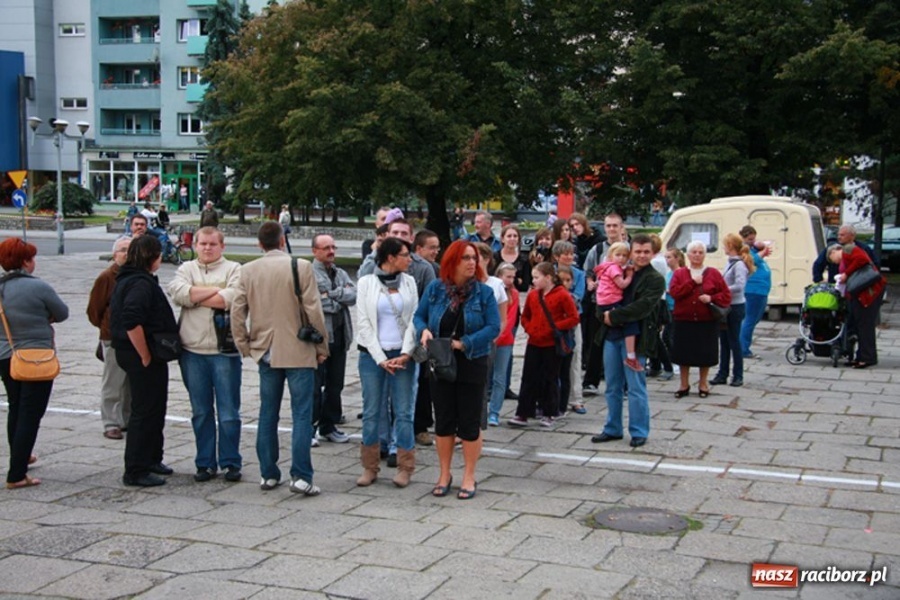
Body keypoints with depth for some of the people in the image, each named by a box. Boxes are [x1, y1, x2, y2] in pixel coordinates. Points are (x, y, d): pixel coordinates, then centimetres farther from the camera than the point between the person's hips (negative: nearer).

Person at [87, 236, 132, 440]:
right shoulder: (106, 277, -8)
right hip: (114, 339, -5)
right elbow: (94, 310, -3)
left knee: (133, 383, 13)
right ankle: (111, 424, 8)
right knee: (113, 383, 1)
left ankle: (128, 419, 25)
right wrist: (106, 327, 5)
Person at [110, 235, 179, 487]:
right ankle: (136, 471, 3)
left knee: (154, 409, 20)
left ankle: (151, 460, 32)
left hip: (131, 353, 11)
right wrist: (145, 357, -21)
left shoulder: (126, 280, 14)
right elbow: (132, 322, -30)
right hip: (141, 356, -10)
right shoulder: (141, 283, -19)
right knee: (145, 412, -3)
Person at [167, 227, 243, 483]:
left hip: (224, 351, -3)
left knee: (228, 412, 1)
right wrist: (215, 291, -9)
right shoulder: (186, 269, 13)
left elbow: (232, 298, -15)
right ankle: (205, 463, 19)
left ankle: (230, 462, 12)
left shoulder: (234, 269, 4)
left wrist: (195, 297, -7)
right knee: (201, 411, 10)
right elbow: (177, 292, -8)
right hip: (192, 351, 3)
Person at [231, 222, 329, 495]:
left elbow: (237, 311, 2)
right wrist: (322, 347, 0)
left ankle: (268, 474, 17)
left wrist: (244, 345, 12)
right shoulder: (301, 267, -9)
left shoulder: (248, 270, 1)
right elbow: (313, 310, -9)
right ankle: (301, 477, -4)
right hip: (299, 352, -4)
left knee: (268, 414, 12)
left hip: (265, 352, 4)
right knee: (301, 415, -1)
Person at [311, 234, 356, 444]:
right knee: (315, 384, -3)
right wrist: (341, 298, -4)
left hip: (339, 336, 7)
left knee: (335, 384, 13)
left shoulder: (341, 274, 16)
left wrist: (332, 295, -11)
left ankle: (329, 425, 24)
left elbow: (353, 296, 1)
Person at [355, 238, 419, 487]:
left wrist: (405, 354, -9)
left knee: (403, 412, 1)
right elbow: (363, 323, -2)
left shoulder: (409, 282, 8)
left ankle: (405, 467, 10)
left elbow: (413, 320, 4)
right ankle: (369, 467, 13)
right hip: (372, 355, -1)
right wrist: (381, 359, -8)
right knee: (371, 412, 3)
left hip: (402, 355, 2)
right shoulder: (366, 283, 0)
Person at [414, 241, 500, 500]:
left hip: (472, 365, -2)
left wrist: (464, 343, -20)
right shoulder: (435, 289, 0)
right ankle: (444, 474, 25)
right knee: (443, 421, 10)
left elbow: (493, 327, -11)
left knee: (470, 423, 4)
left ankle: (469, 477, 17)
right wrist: (424, 331, -14)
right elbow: (419, 316, 8)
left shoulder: (484, 292, -6)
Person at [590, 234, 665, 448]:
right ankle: (612, 429, 23)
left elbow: (642, 307, -16)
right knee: (612, 387, 12)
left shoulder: (655, 279, -4)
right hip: (611, 335, 5)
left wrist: (614, 316, -18)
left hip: (635, 338, -5)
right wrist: (604, 314, -7)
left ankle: (639, 432, 10)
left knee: (636, 388, -1)